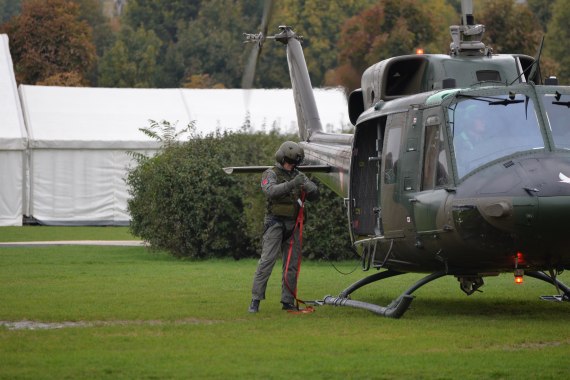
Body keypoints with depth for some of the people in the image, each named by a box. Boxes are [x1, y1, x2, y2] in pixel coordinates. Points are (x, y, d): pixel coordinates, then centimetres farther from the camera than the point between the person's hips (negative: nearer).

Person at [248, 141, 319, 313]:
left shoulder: (298, 176, 11)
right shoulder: (270, 174, -4)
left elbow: (314, 195, 6)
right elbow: (271, 190, -24)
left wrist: (307, 186, -17)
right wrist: (291, 184, -36)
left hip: (293, 226, 5)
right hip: (275, 223, -5)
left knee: (292, 264, 5)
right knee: (267, 261, -13)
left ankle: (288, 301, 11)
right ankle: (255, 300, -13)